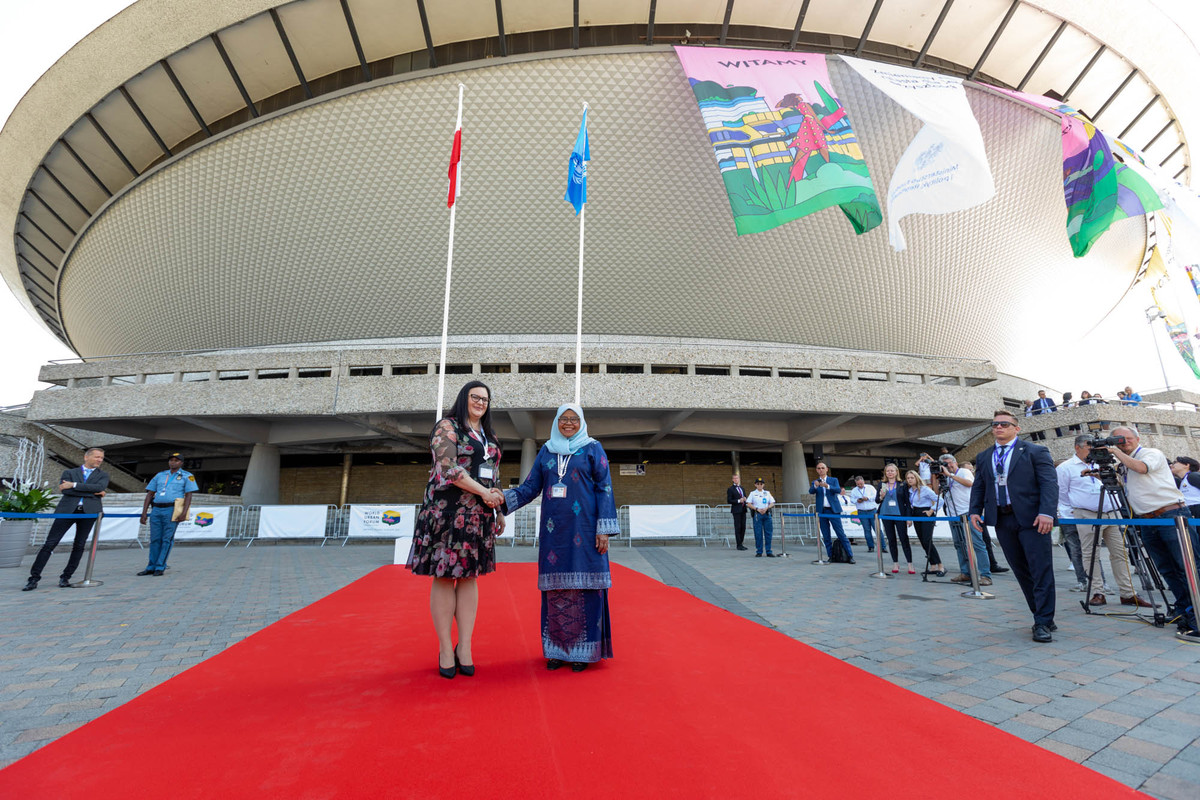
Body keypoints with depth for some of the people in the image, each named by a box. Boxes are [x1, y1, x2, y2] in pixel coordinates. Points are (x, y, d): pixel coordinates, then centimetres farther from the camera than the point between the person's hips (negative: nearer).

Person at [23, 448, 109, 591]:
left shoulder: (103, 475, 16)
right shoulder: (69, 472, 14)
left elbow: (100, 487, -6)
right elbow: (65, 490, -3)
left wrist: (74, 485, -10)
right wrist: (93, 493, -9)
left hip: (89, 511, 0)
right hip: (67, 510, 0)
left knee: (79, 546, 1)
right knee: (50, 543, -2)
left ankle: (65, 578, 12)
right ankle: (34, 578, 7)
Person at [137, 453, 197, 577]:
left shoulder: (187, 476, 4)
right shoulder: (159, 476, 16)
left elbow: (188, 496, -4)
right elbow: (149, 495, 14)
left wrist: (184, 513, -16)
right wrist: (144, 513, 5)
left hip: (172, 511, -4)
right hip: (156, 510, 4)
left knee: (167, 539, -3)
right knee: (155, 539, 7)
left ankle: (160, 567, 3)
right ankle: (151, 567, 16)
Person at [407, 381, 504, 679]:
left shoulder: (490, 436, 19)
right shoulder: (447, 427, -3)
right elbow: (447, 467, -15)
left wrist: (499, 510, 18)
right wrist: (483, 492, -17)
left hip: (479, 515, 6)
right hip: (447, 511, -6)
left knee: (469, 577, 7)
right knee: (444, 577, 0)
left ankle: (464, 647, 15)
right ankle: (445, 649, 11)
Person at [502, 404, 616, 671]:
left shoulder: (592, 448, 3)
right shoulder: (546, 451, 13)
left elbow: (604, 488, -1)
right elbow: (530, 487, 10)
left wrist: (604, 529, -9)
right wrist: (504, 498, -7)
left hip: (583, 529, -3)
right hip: (554, 531, 3)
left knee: (583, 587, -2)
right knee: (555, 588, 6)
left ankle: (583, 650, 12)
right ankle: (557, 648, 19)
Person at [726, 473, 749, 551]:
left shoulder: (742, 488, 18)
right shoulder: (730, 489, -4)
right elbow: (729, 501, -9)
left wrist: (745, 499, 4)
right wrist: (738, 501, -17)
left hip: (743, 510, 7)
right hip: (736, 510, -7)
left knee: (743, 527, 8)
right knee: (737, 528, -5)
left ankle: (741, 543, 18)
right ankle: (739, 545, -1)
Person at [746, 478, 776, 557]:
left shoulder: (767, 493, 13)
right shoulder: (753, 493, 6)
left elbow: (772, 503, 9)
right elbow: (748, 504, 0)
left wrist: (766, 508, -10)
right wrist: (757, 509, -12)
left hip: (767, 513, 2)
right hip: (757, 514, -2)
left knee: (768, 533, 0)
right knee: (758, 533, -2)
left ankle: (769, 552, 8)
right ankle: (759, 552, 5)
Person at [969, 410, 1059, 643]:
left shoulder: (1035, 452, 0)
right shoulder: (983, 457, 14)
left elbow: (1049, 483, -7)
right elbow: (978, 486, 16)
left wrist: (1046, 513, -19)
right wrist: (975, 511, 3)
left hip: (1031, 519, -4)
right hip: (1002, 520, 5)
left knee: (1041, 571, -2)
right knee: (1021, 571, 9)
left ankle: (1044, 623, 6)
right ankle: (1042, 617, 21)